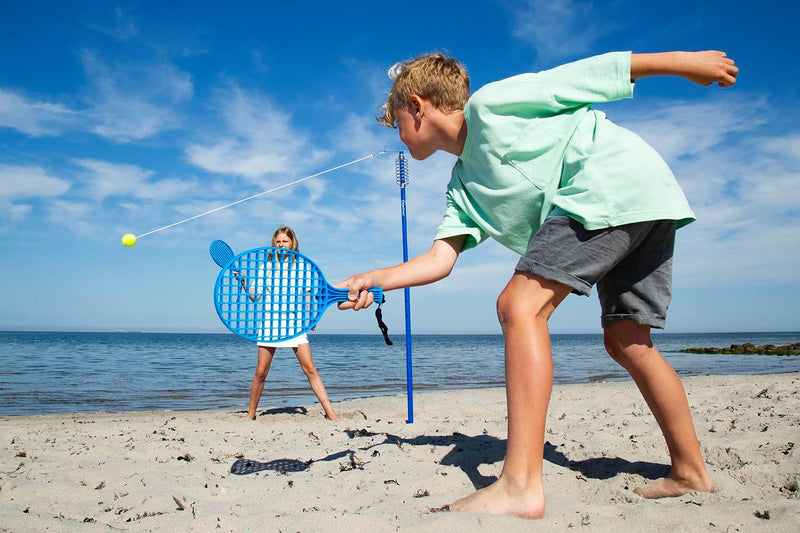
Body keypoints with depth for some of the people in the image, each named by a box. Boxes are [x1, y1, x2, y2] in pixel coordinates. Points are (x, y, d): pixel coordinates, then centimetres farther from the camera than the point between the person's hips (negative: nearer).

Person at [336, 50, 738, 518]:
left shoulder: (488, 104, 2)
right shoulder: (464, 184, 21)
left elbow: (586, 74, 5)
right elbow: (441, 257, 9)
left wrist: (681, 62, 11)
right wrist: (376, 280, -2)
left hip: (617, 183, -10)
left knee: (520, 307, -17)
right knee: (626, 341, 12)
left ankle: (521, 485, -20)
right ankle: (691, 473, 23)